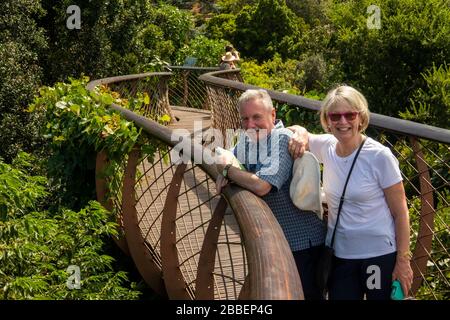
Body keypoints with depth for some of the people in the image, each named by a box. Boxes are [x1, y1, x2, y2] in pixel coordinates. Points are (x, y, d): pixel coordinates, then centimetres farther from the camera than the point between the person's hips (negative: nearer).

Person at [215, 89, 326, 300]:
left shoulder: (283, 140, -20)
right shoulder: (247, 140, 5)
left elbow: (262, 186, -30)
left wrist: (228, 169, -13)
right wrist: (223, 176, -3)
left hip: (301, 242, -8)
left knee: (307, 295, -1)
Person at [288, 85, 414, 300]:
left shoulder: (379, 156, -15)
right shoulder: (326, 146, -2)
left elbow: (400, 212, -10)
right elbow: (295, 131, 17)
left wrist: (403, 261, -10)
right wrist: (300, 132, -7)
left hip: (379, 255, -4)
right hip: (339, 254, 5)